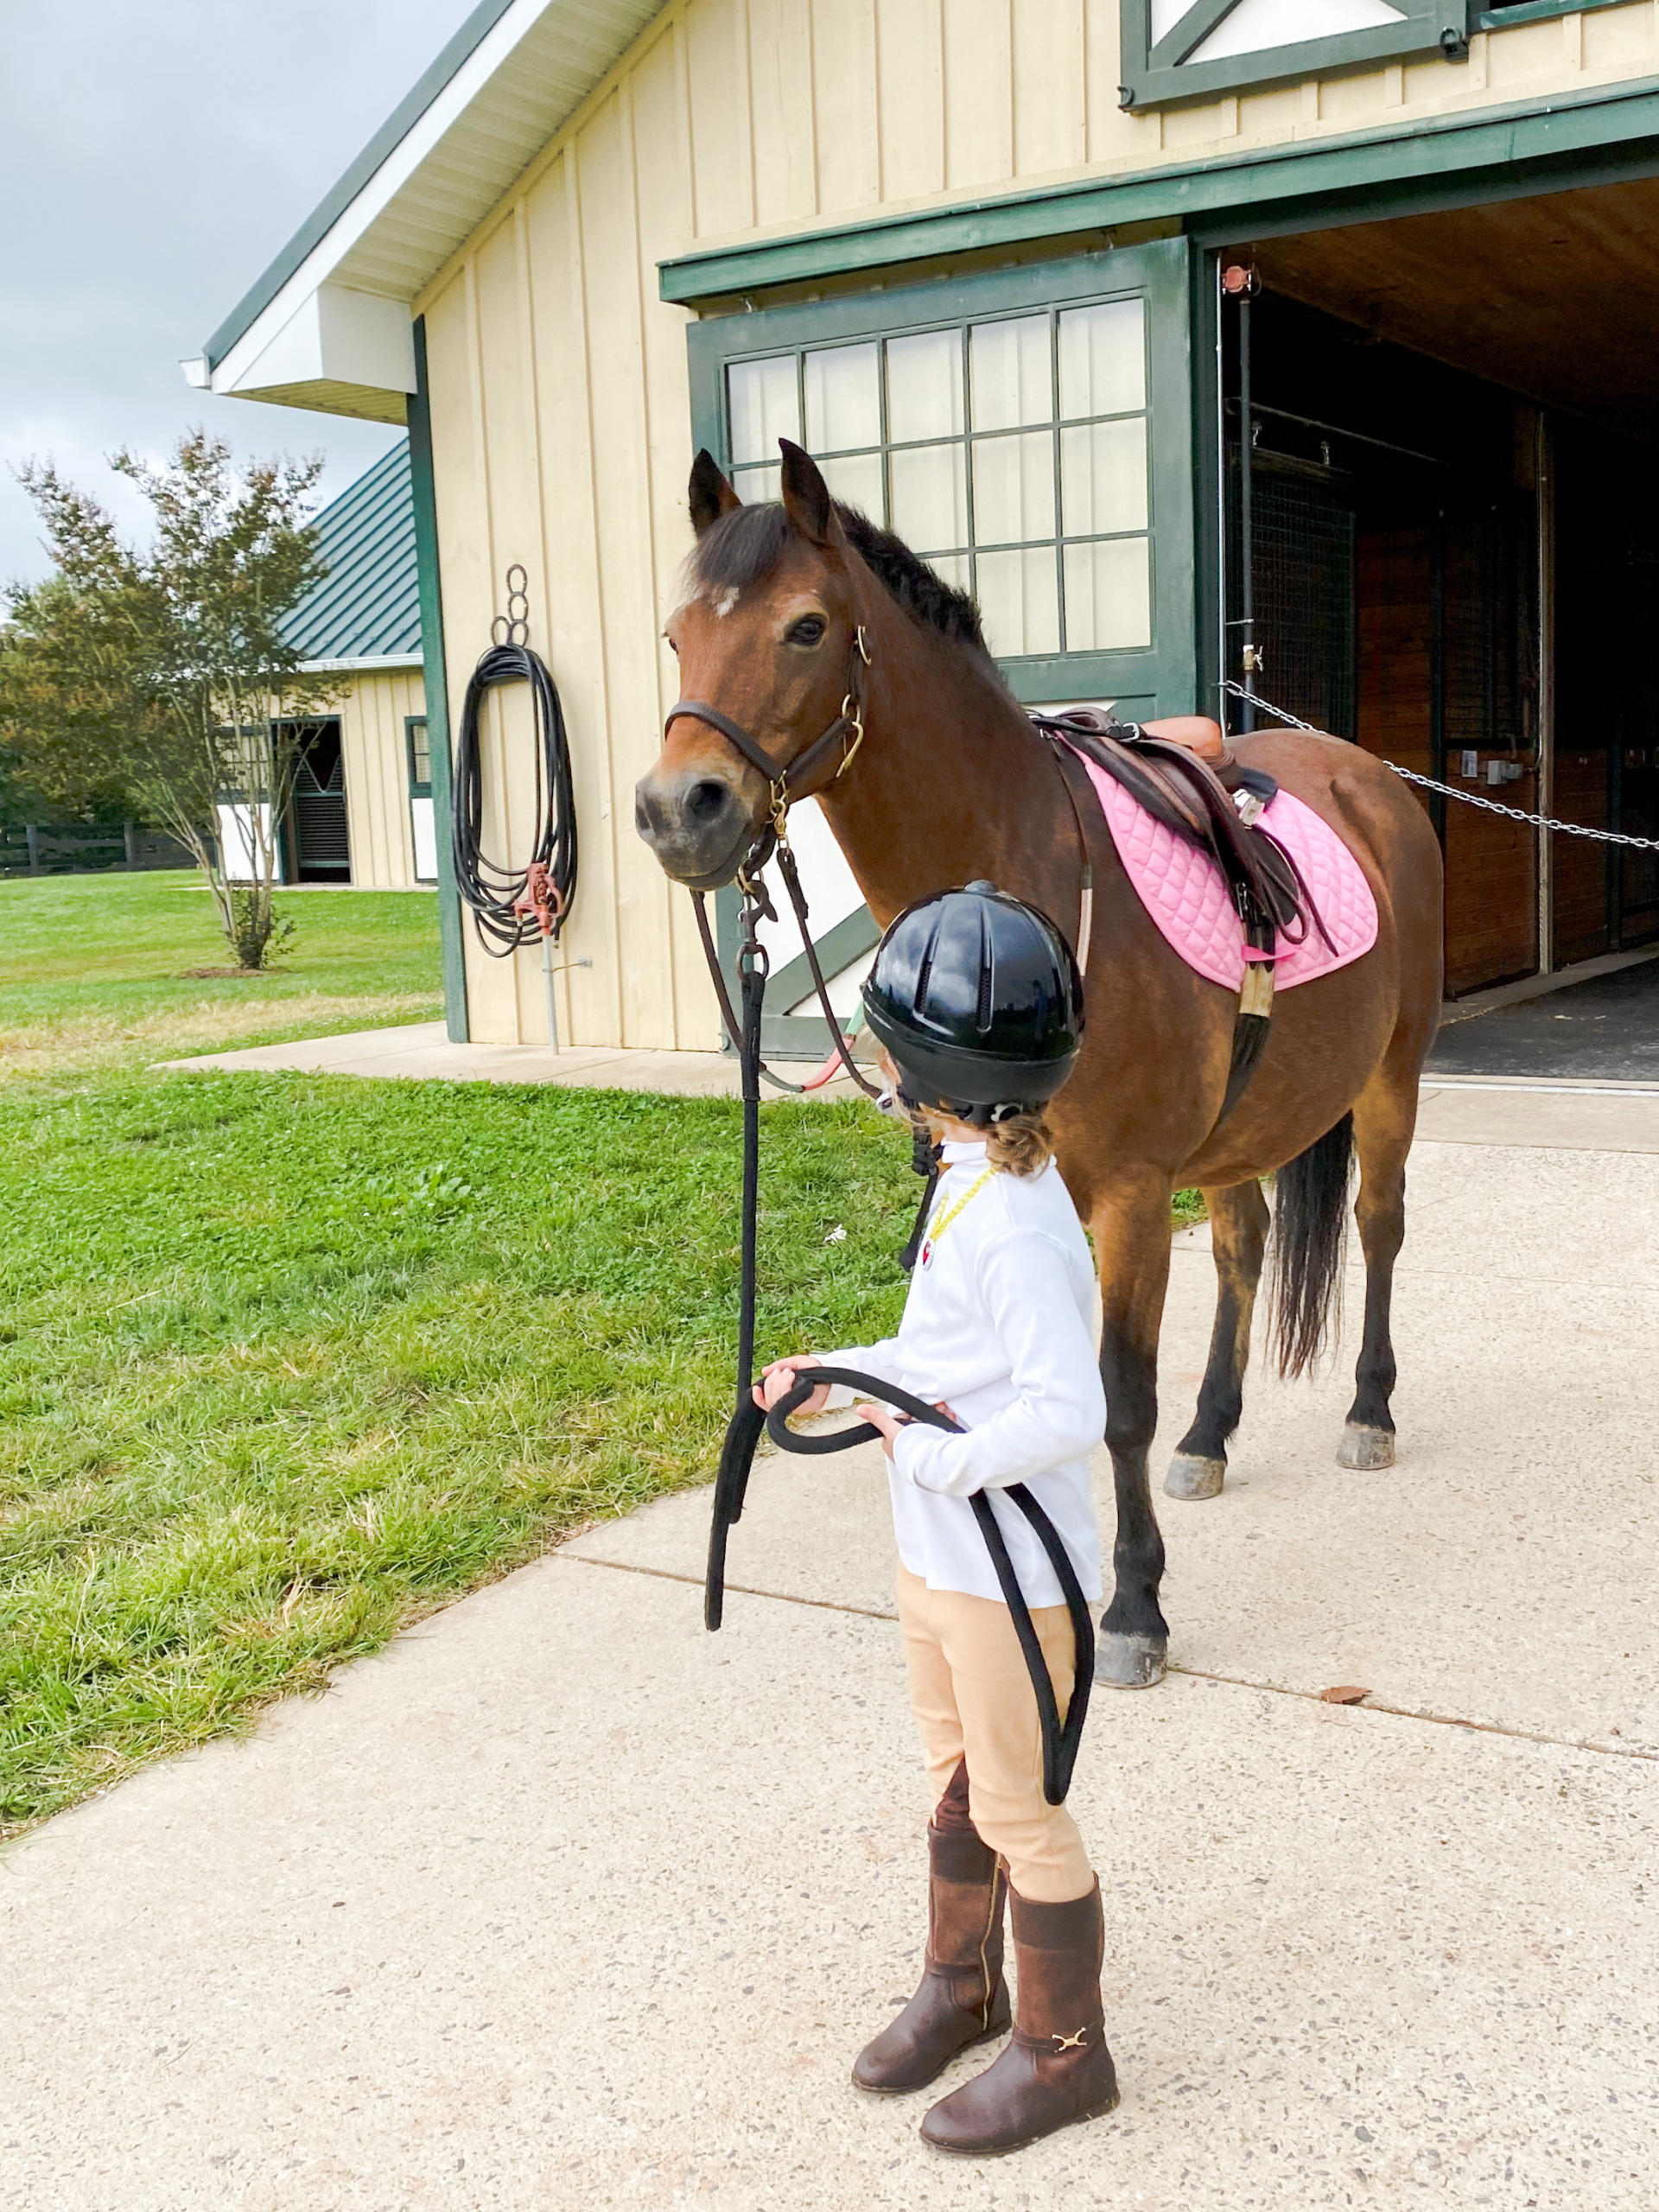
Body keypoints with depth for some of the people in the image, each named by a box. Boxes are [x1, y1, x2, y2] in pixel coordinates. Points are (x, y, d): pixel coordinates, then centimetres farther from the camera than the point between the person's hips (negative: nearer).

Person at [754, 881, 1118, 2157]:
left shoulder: (1014, 1223, -29)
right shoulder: (972, 1186, 2)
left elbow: (1068, 1412, -32)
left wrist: (940, 1460, -22)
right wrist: (841, 1377, 8)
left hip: (1011, 1568, -10)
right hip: (940, 1552, 10)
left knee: (1021, 1813, 8)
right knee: (955, 1777, 25)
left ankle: (1064, 2053, 29)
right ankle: (962, 1984, 47)